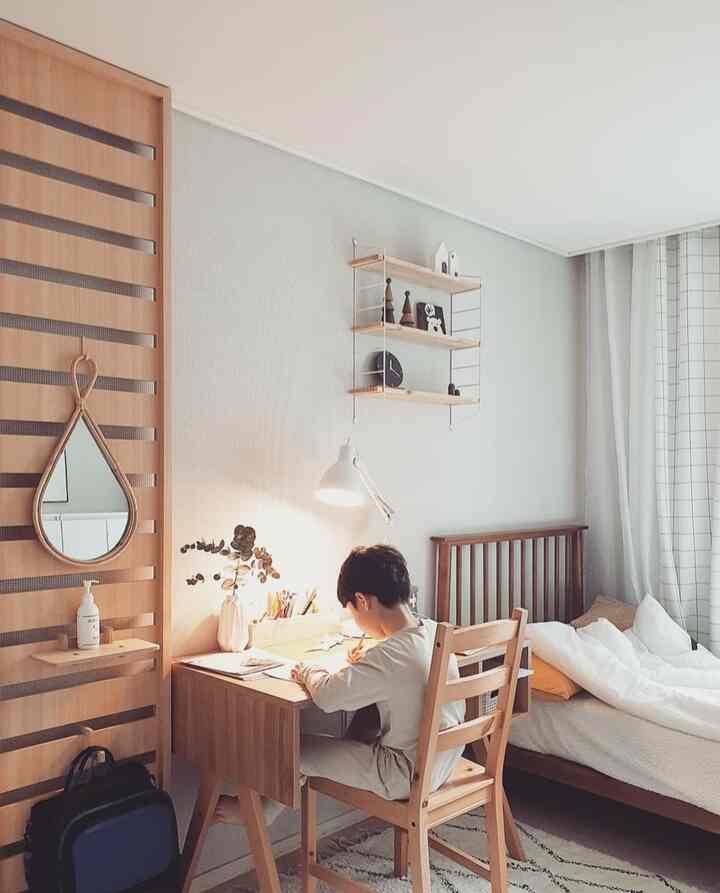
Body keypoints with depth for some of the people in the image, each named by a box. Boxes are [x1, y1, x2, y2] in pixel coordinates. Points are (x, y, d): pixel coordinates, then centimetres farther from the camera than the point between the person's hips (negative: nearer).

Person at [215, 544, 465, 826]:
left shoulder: (391, 655, -30)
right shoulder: (435, 630, -4)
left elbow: (327, 696, -29)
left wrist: (308, 673, -8)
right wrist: (369, 659, 6)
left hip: (410, 776, -8)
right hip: (445, 757, 8)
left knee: (296, 749, 4)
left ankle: (261, 812, 29)